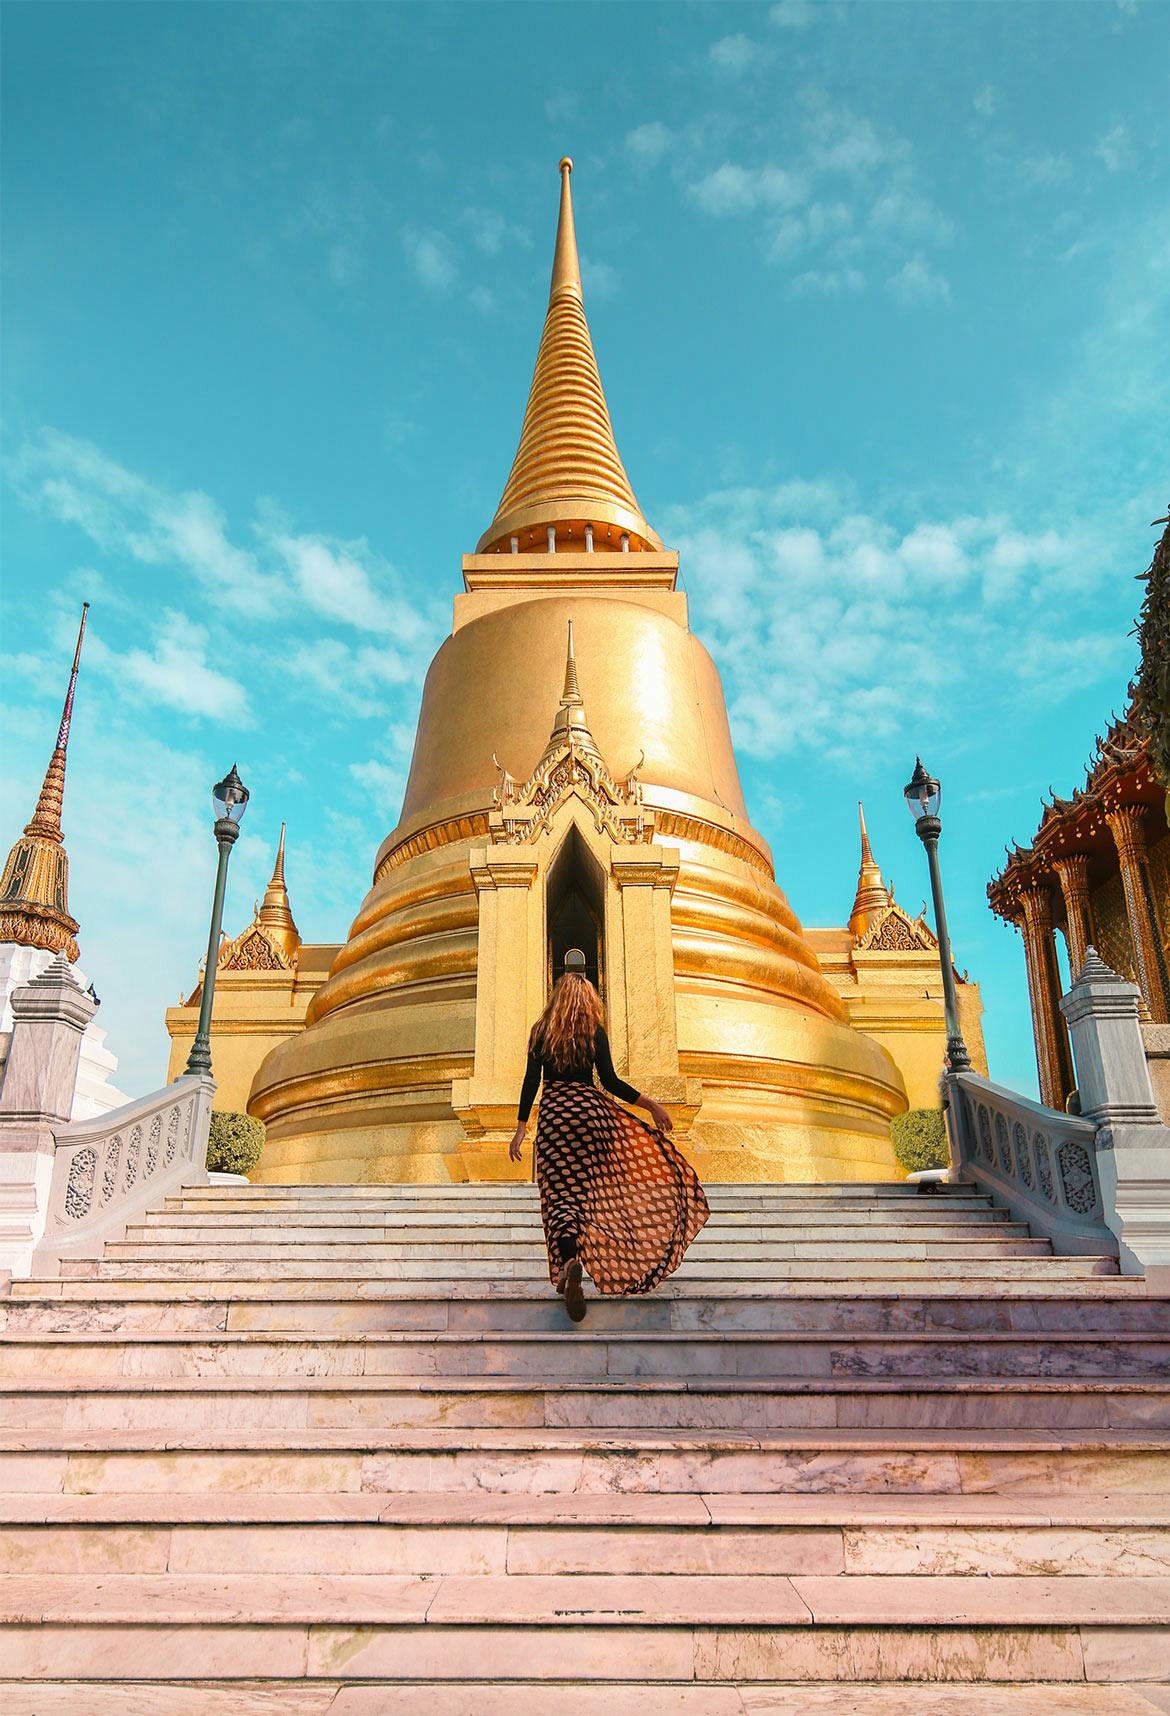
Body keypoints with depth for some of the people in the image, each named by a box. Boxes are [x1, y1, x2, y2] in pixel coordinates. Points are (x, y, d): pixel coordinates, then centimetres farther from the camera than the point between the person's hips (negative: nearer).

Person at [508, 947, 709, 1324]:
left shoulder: (540, 1032, 5)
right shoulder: (594, 1033, 1)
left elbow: (531, 1081, 1)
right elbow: (610, 1081, -5)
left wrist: (520, 1129, 3)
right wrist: (650, 1104, 2)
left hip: (552, 1112, 1)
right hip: (589, 1108, -1)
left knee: (562, 1193, -4)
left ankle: (570, 1261, -25)